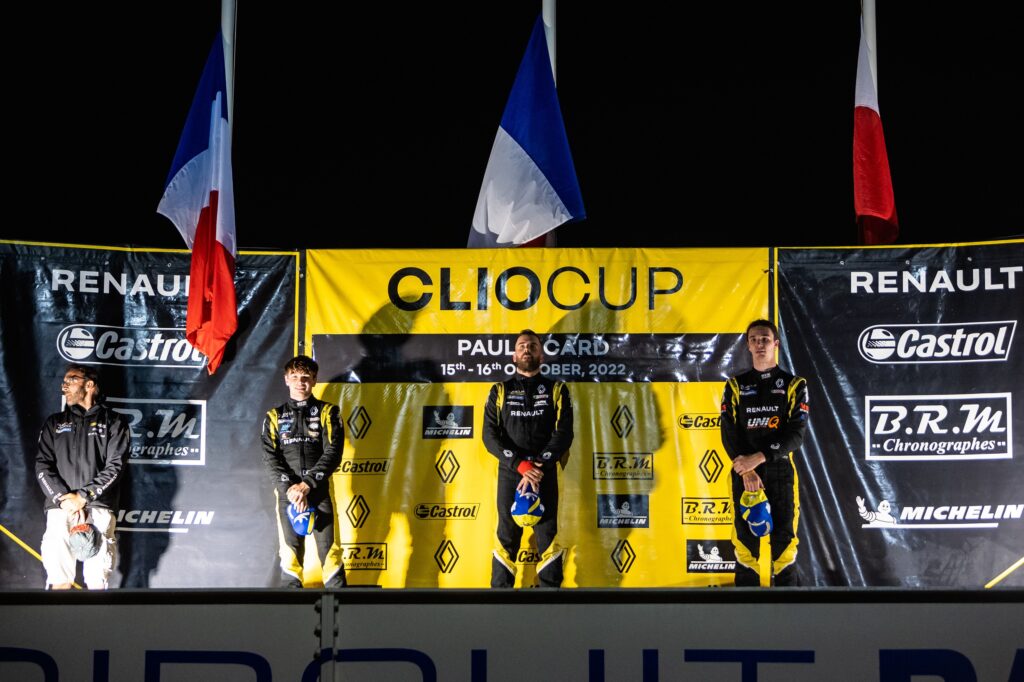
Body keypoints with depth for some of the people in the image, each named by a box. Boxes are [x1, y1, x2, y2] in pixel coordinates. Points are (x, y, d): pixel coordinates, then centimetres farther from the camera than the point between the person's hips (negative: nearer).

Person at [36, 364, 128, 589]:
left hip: (99, 506, -2)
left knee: (97, 581, -13)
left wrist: (83, 497, -10)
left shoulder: (113, 422, 11)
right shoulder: (54, 423, 20)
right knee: (60, 582, -13)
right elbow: (42, 467, 10)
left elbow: (115, 466, 1)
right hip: (60, 506, 2)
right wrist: (63, 499, -7)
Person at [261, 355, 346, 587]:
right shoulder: (275, 416, 11)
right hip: (287, 493, 1)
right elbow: (270, 456, 1)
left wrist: (306, 484, -13)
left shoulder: (327, 412, 7)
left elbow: (333, 452, -3)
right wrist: (289, 487, -14)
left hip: (319, 491, -1)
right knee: (290, 551, 0)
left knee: (329, 550, -6)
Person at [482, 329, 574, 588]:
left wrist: (540, 466, -15)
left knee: (547, 535, -3)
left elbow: (564, 433, -2)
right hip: (509, 472, 1)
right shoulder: (500, 391, 8)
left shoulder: (556, 390, 7)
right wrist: (521, 465, -14)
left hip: (545, 473, 0)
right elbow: (490, 435, -1)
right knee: (507, 535, 1)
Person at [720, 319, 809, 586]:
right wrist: (746, 470, -14)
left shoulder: (794, 385, 4)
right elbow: (729, 433, 2)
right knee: (745, 540, 0)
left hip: (781, 470, -1)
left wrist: (758, 457, -17)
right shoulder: (736, 385, 9)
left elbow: (796, 434, -6)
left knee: (784, 541, -4)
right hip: (744, 472, 1)